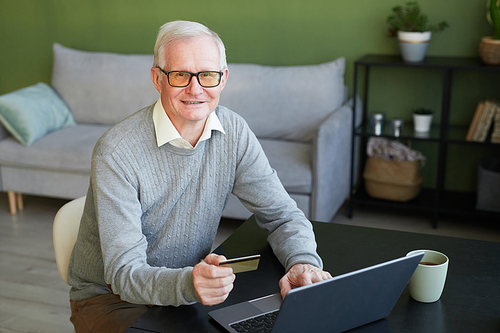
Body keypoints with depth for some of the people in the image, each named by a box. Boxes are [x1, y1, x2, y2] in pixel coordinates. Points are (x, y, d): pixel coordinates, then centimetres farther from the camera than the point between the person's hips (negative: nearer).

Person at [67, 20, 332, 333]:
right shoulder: (116, 152, -23)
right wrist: (188, 283, -46)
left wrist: (303, 263, -25)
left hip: (190, 291, 4)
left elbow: (284, 214, -3)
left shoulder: (234, 133, -8)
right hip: (111, 298, -3)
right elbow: (124, 274, -26)